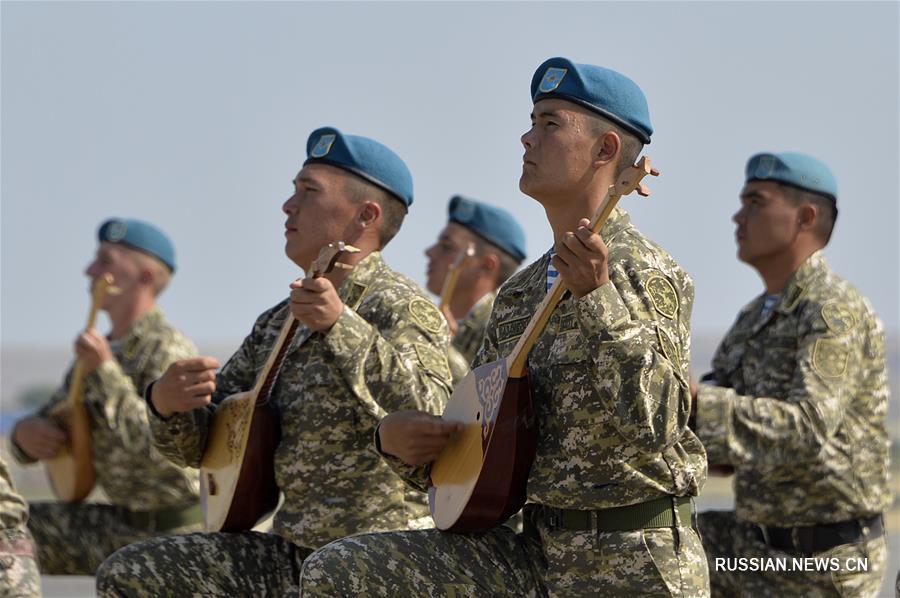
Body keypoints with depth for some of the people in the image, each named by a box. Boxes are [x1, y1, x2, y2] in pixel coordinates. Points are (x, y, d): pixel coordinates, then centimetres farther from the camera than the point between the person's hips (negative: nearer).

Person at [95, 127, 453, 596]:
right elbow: (201, 443, 17)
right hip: (292, 549, 8)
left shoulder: (401, 308, -9)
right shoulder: (277, 324, 15)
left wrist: (341, 327, -39)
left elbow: (424, 415, -29)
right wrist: (167, 404, -6)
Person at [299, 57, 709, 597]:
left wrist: (597, 299, -31)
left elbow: (649, 429, -24)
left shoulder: (646, 275, -10)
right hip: (539, 548, 7)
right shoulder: (519, 293, 13)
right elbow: (467, 432, 19)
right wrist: (398, 439, -2)